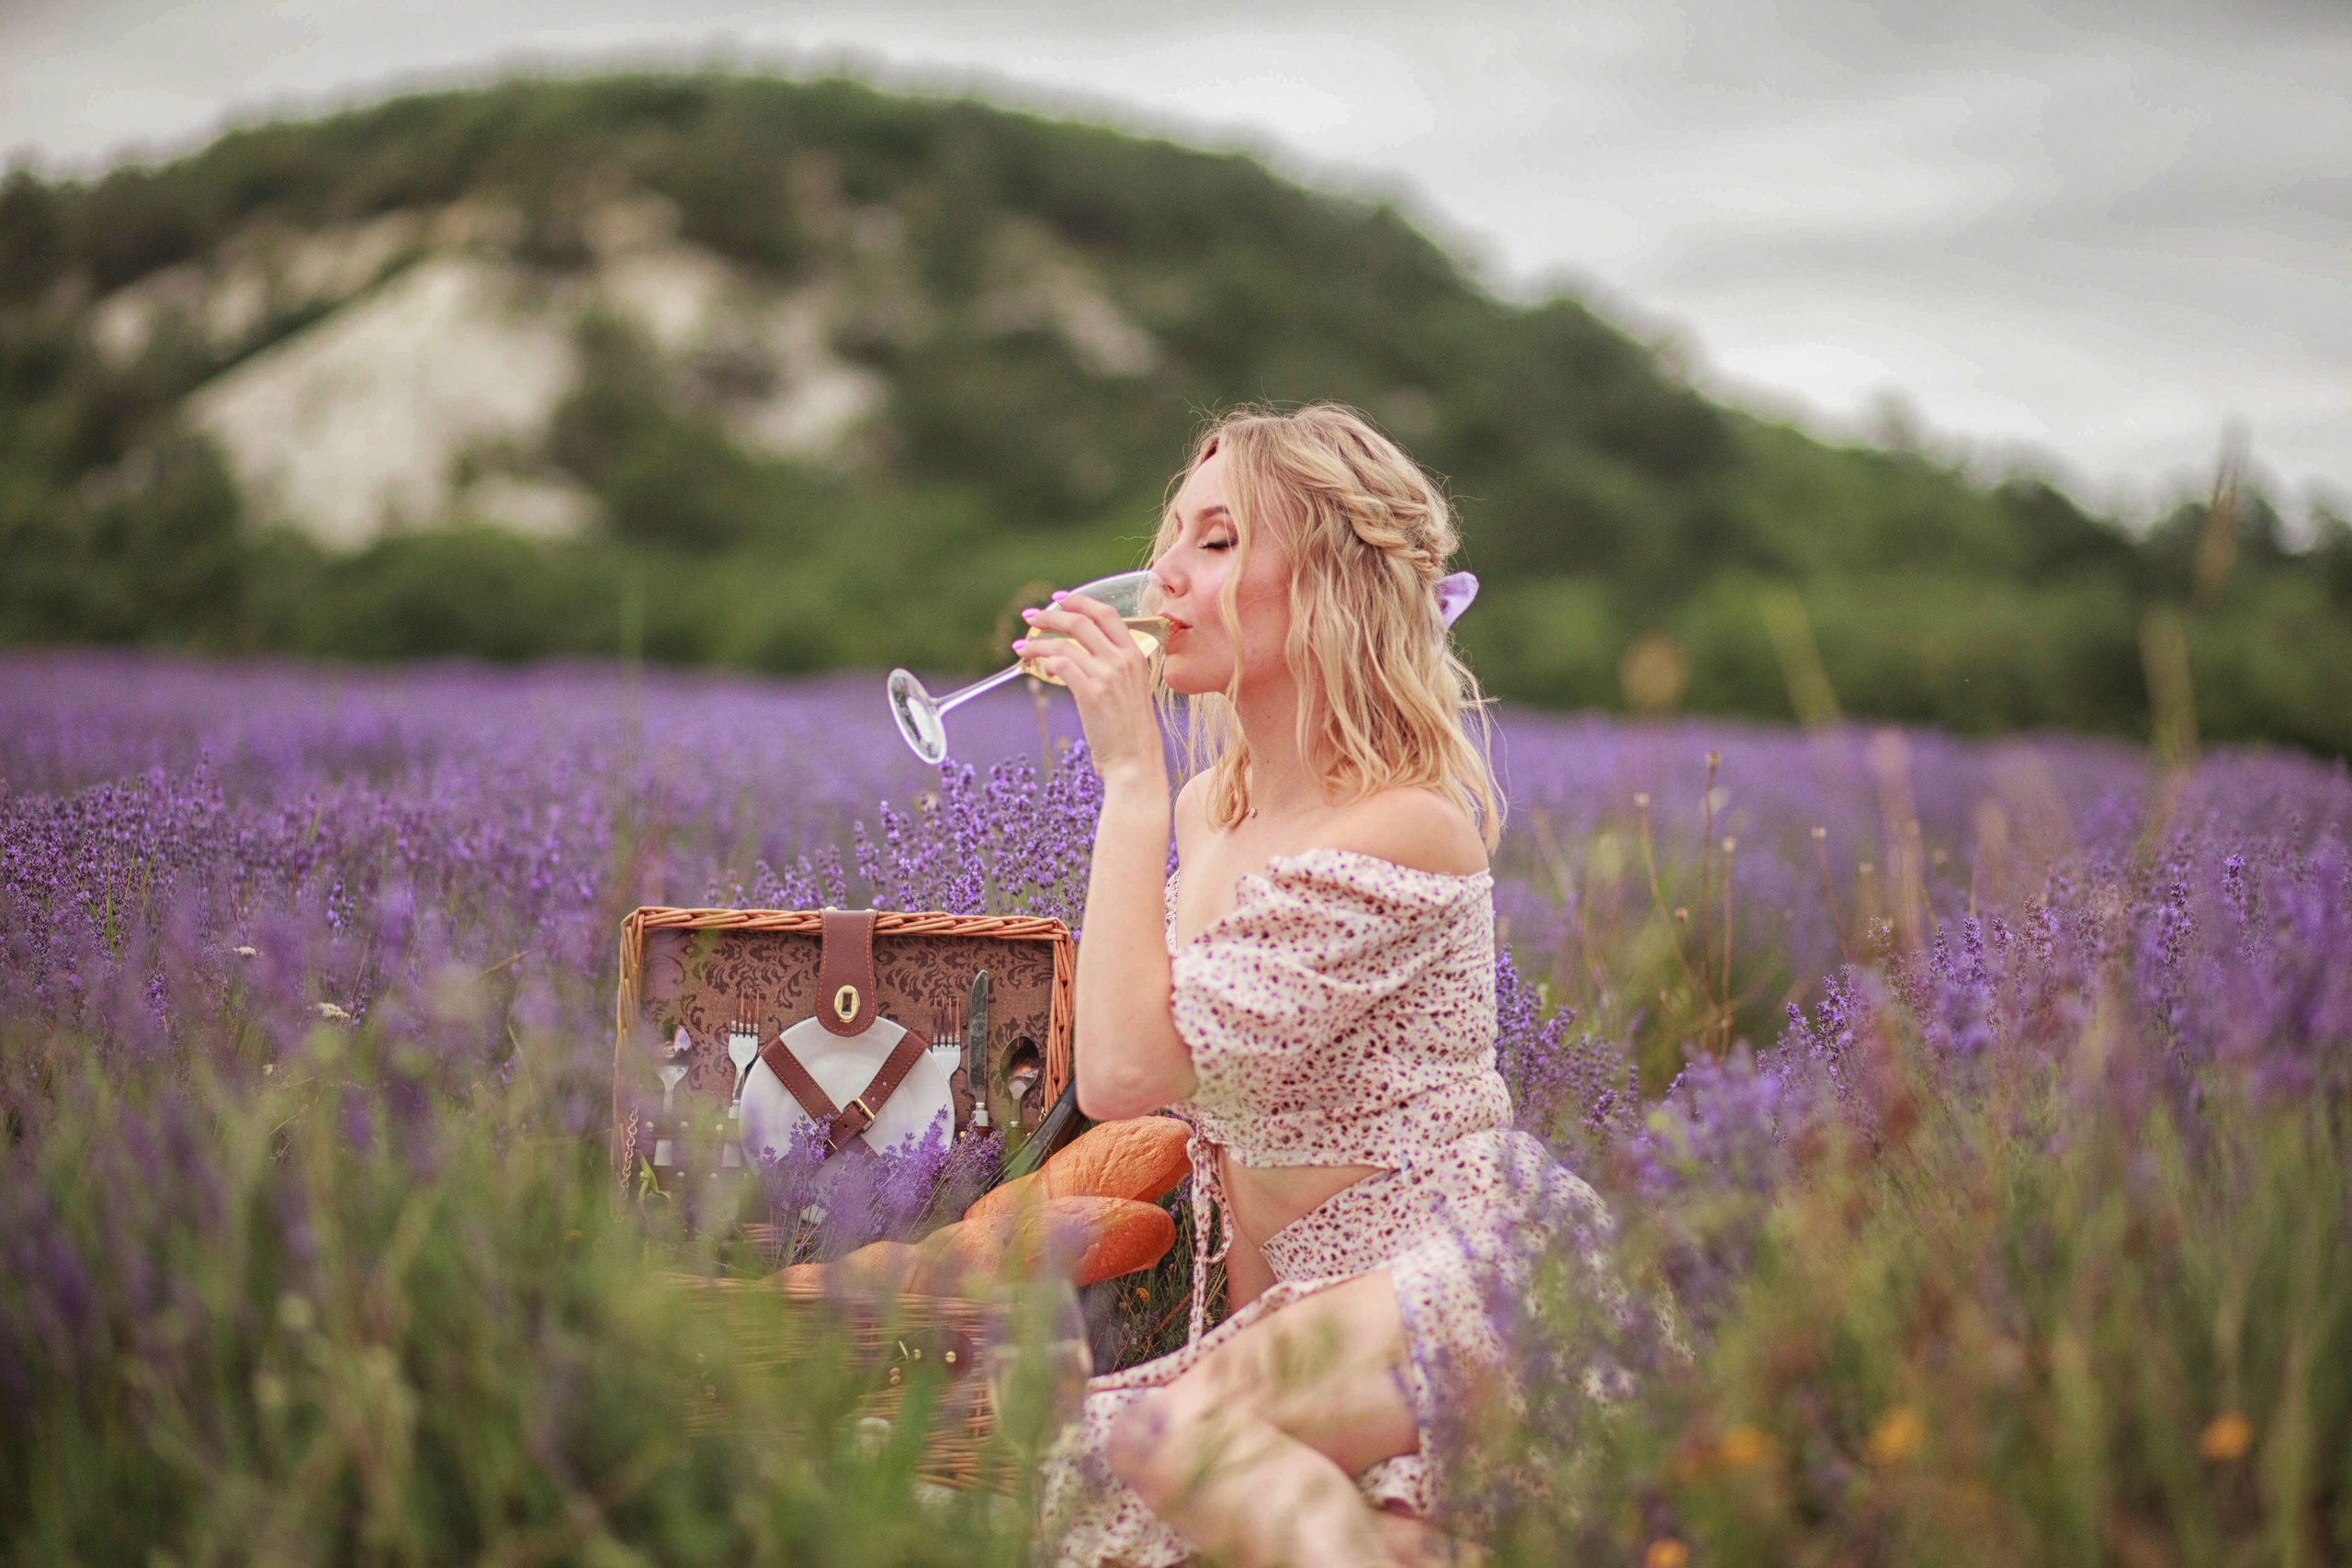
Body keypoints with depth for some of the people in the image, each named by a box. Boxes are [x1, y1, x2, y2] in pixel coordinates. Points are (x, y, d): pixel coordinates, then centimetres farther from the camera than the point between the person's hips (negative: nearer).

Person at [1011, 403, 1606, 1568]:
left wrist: (1129, 779, -20)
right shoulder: (1208, 809, 10)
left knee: (1172, 1431, -31)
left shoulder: (1402, 825, -17)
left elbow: (1124, 1075, -23)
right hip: (1312, 1298, 8)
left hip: (1469, 1264, -8)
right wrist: (1250, 1327, 13)